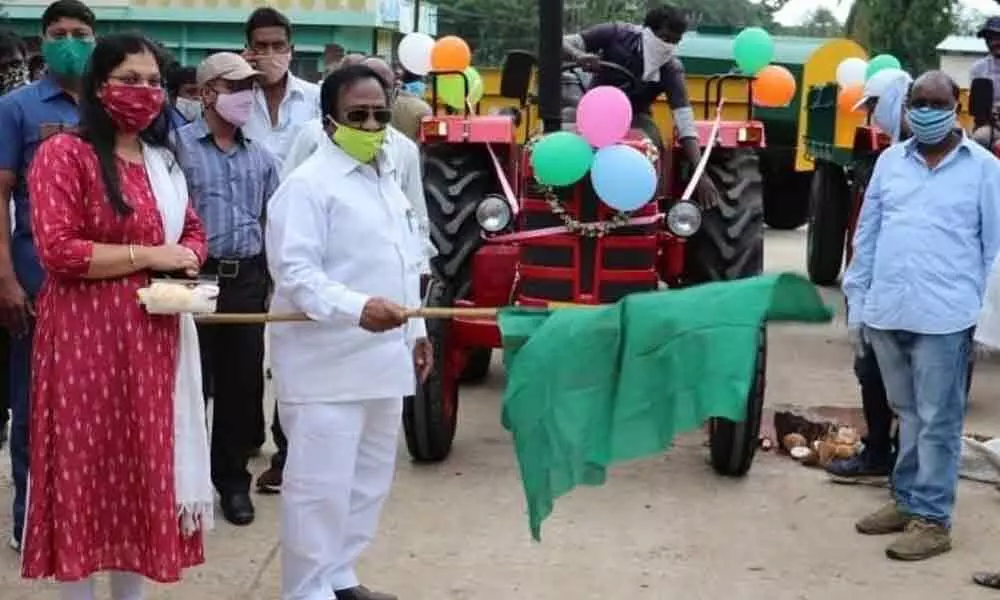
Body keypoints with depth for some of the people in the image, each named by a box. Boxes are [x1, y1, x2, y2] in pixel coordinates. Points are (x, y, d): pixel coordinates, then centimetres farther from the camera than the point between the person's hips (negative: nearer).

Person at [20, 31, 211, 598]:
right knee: (85, 462, 1)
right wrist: (150, 255, -15)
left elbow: (193, 232, 21)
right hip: (85, 336, -7)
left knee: (143, 460, 12)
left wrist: (184, 262, -3)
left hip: (153, 336, 7)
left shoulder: (164, 161, 14)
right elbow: (58, 250, -17)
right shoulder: (63, 154, -9)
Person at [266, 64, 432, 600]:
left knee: (369, 478, 17)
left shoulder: (386, 178, 15)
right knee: (321, 486, -5)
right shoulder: (308, 184, -13)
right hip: (328, 364, -9)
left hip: (381, 358, 9)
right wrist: (356, 308, -35)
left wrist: (415, 330, 21)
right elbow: (294, 271, -23)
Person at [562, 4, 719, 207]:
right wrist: (578, 56, -43)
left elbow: (685, 121, -26)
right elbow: (564, 42, -17)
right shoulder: (617, 34, -19)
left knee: (652, 150, -32)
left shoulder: (671, 69, -20)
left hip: (634, 115, 0)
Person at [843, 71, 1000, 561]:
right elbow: (867, 234, 13)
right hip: (886, 312, 4)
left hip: (943, 317, -4)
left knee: (937, 422, 2)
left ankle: (931, 519, 9)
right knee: (907, 415, 17)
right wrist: (856, 302, 10)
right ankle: (906, 500, 28)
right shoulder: (889, 161, 10)